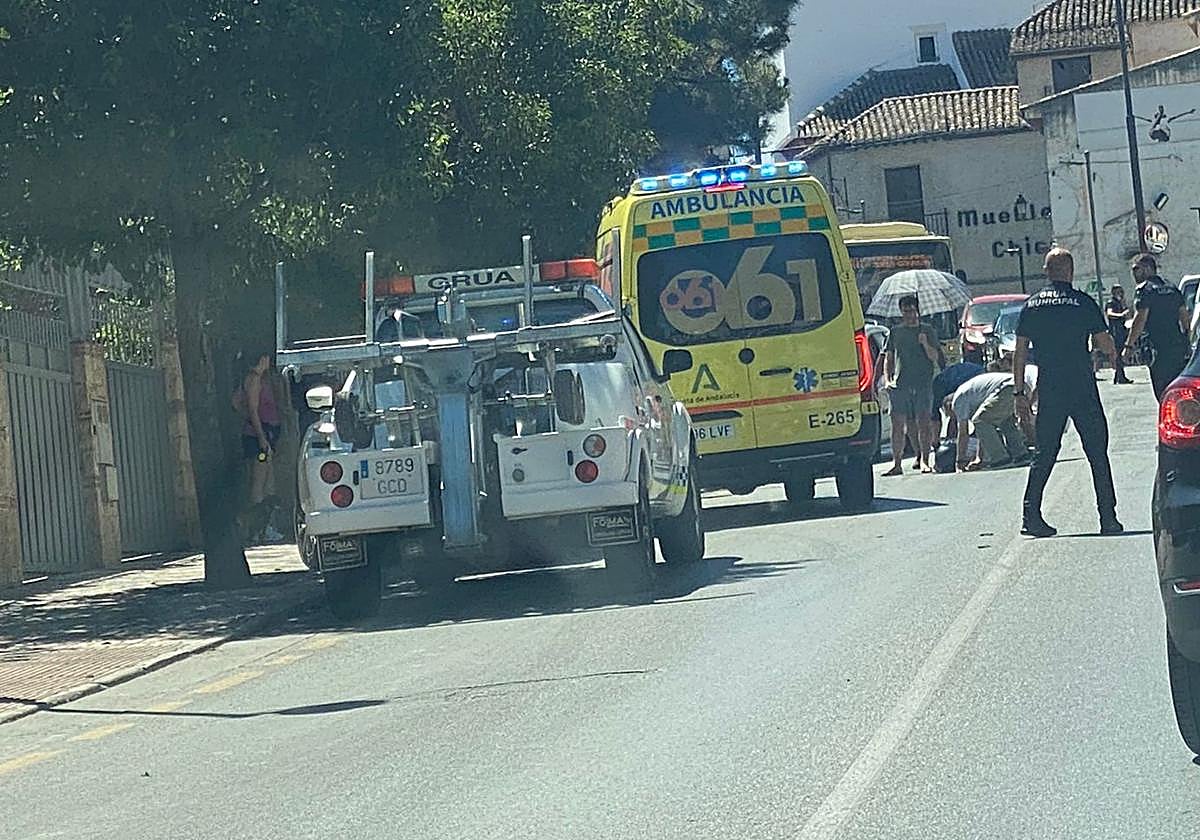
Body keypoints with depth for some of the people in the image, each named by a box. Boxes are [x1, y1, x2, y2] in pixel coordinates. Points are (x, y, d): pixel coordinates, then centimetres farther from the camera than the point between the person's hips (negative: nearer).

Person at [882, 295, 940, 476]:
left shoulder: (927, 331, 9)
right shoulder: (895, 332, 15)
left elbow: (934, 357, 3)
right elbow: (888, 358, 16)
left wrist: (925, 344, -15)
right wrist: (888, 380, 4)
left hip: (923, 384, -2)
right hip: (900, 384, 2)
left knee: (922, 423, -6)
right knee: (898, 424, -4)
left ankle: (925, 460, -2)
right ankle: (896, 463, -3)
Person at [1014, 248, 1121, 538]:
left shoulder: (1032, 305, 5)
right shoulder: (1083, 303, -5)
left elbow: (1020, 353, 4)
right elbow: (1107, 346, -3)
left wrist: (1019, 391, 9)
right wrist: (1113, 351, 21)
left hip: (1048, 391, 3)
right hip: (1082, 389, -3)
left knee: (1044, 454, 10)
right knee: (1097, 452, 5)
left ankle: (1031, 515, 1)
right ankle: (1108, 518, 2)